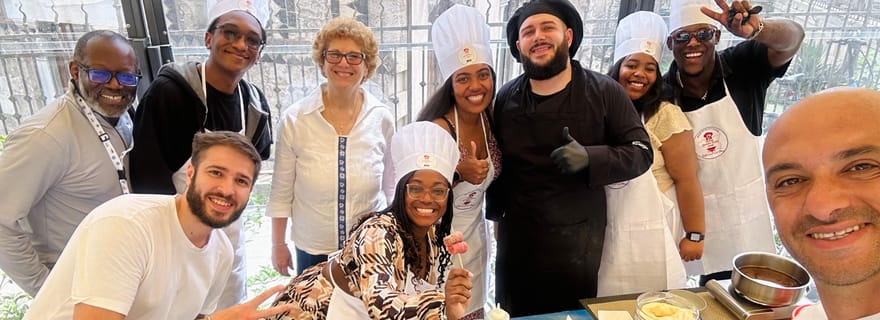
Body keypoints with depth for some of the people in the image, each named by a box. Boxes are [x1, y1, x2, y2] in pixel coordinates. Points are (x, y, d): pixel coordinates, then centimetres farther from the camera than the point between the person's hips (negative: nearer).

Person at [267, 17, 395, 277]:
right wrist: (278, 245, 4)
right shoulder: (295, 119, -12)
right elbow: (281, 190, -2)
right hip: (312, 250, 0)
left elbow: (391, 185, 3)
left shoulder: (381, 118, -9)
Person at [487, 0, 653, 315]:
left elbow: (640, 152, -8)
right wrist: (494, 211, 7)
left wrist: (589, 157, -25)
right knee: (515, 313, 21)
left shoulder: (604, 91, -8)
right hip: (517, 236, 3)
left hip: (579, 239, -2)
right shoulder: (506, 97, -1)